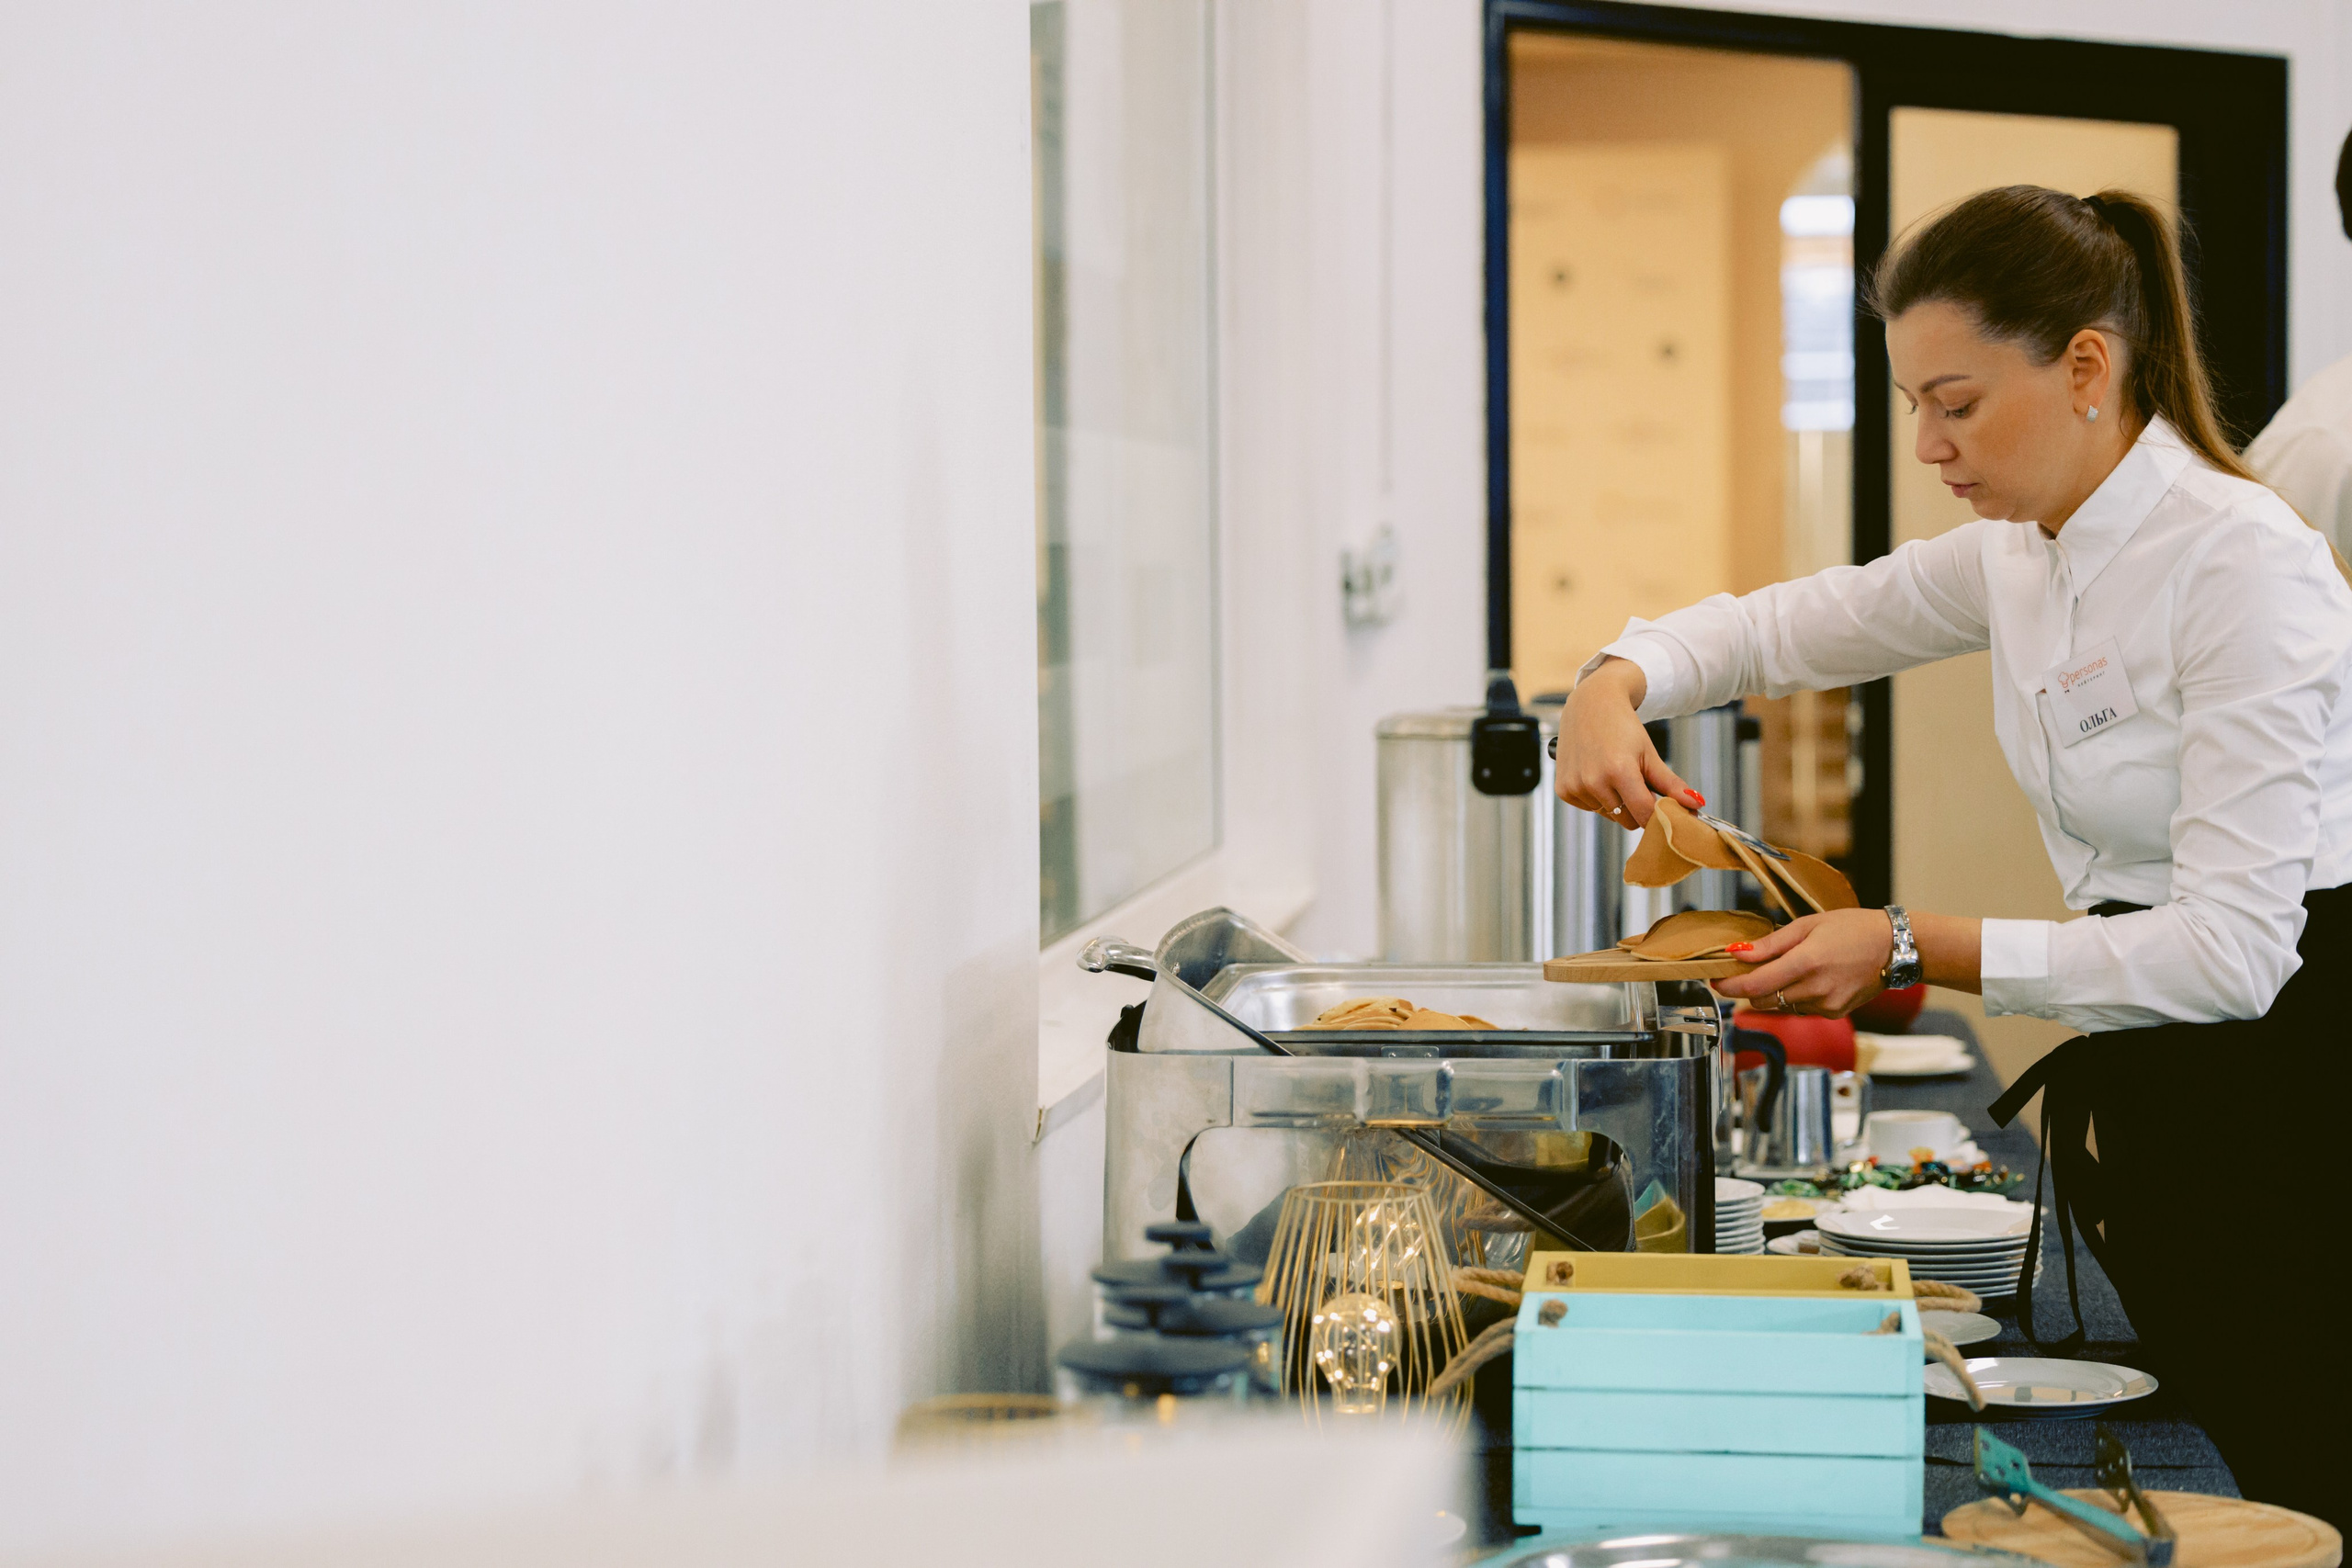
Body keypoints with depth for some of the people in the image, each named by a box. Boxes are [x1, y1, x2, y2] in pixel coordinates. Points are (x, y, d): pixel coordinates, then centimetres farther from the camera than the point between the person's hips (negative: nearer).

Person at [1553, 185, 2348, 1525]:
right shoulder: (2022, 560, 6)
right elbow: (1778, 626, 19)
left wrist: (1913, 950, -24)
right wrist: (1616, 684, -4)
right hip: (2153, 1098, 8)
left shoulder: (2243, 561, -20)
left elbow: (2231, 946, -25)